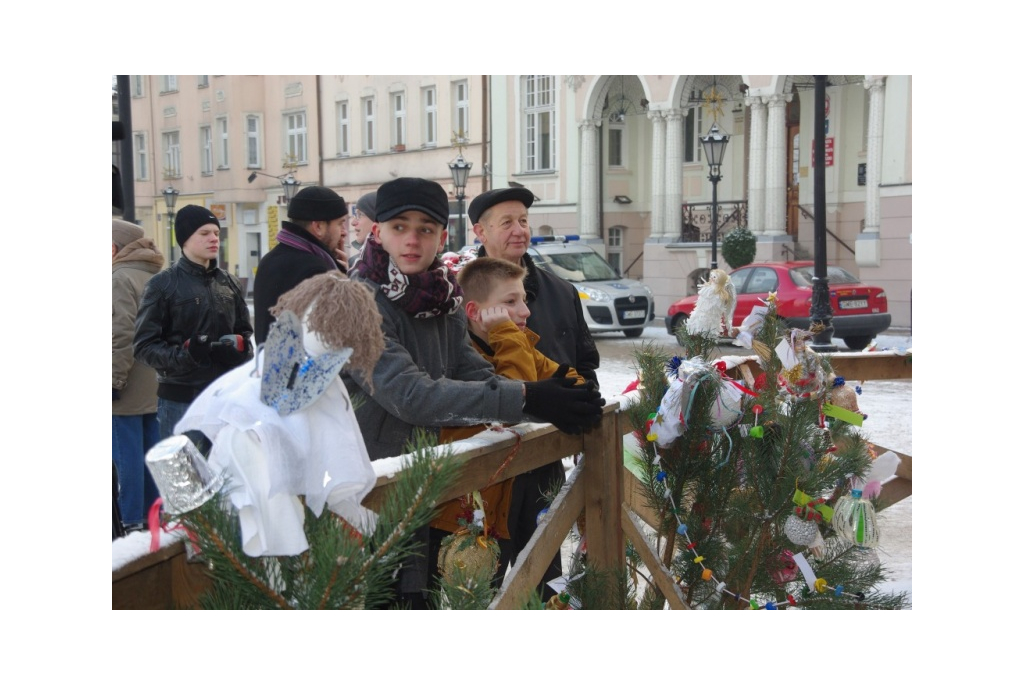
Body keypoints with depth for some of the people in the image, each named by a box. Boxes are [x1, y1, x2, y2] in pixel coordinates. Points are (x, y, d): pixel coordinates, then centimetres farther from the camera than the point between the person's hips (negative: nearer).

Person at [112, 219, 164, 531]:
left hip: (129, 389, -8)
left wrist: (113, 381, -15)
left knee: (128, 455, -2)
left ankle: (131, 522, 3)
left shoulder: (122, 278, -13)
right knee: (151, 454, 13)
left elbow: (122, 335, -19)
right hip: (155, 386, 8)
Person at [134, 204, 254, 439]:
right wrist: (185, 355, -22)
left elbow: (244, 331, 19)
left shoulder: (228, 282, 12)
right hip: (180, 400, -5)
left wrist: (241, 348, -4)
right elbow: (144, 346, -6)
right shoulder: (162, 284, -3)